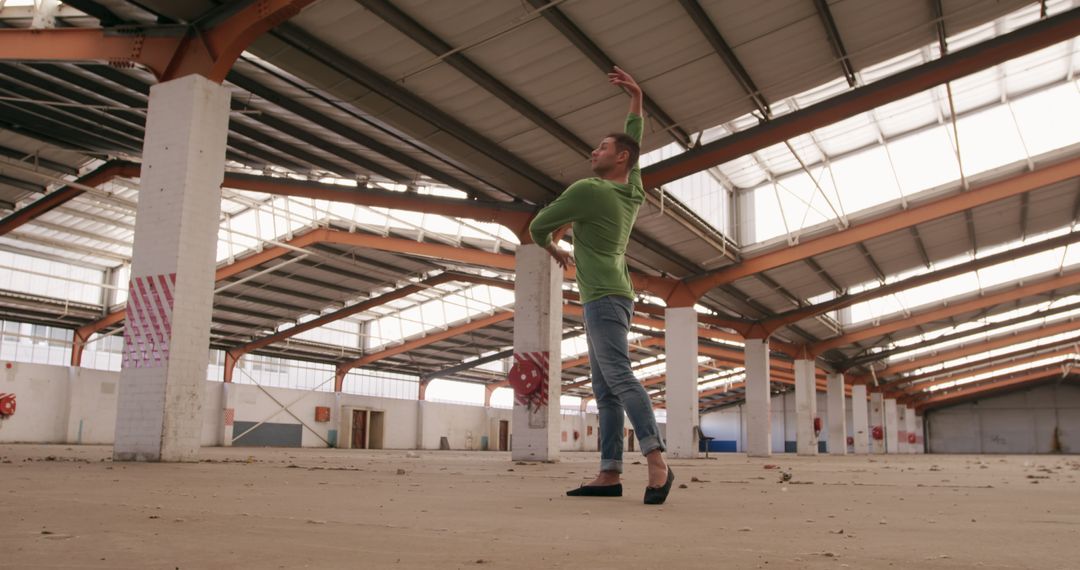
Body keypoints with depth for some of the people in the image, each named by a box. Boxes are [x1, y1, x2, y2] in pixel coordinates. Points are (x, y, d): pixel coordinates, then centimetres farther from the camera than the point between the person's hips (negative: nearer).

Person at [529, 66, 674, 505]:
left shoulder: (586, 191, -6)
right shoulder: (633, 191, 16)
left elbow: (537, 227, 5)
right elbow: (635, 140, 32)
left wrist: (552, 248, 25)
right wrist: (636, 98, 27)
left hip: (603, 298, -9)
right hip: (613, 299, 9)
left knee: (619, 378, -21)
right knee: (604, 391, 2)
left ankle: (657, 462, -30)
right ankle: (610, 474, -3)